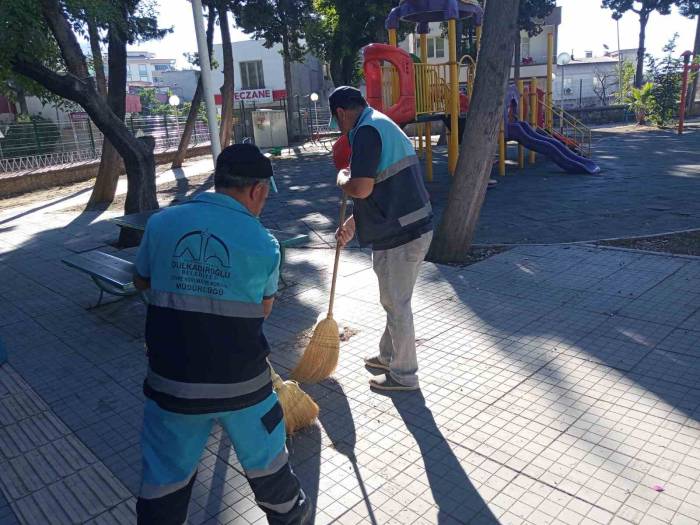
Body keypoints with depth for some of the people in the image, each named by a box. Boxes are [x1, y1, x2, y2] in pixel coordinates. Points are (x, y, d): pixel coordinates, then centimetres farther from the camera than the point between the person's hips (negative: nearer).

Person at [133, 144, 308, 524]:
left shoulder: (161, 224, -6)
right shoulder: (263, 243, -11)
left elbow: (141, 282, 11)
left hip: (172, 382, 1)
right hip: (241, 382, 0)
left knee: (165, 478, 20)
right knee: (265, 457, 24)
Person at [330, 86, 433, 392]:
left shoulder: (366, 131, -15)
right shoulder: (383, 125, 18)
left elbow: (361, 188, -25)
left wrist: (342, 178, -3)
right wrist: (352, 223, 21)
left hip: (399, 235, -10)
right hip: (415, 228, 10)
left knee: (396, 305, 4)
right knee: (394, 301, 23)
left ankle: (403, 374, 20)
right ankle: (389, 356, 40)